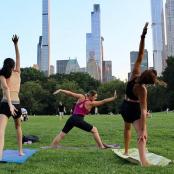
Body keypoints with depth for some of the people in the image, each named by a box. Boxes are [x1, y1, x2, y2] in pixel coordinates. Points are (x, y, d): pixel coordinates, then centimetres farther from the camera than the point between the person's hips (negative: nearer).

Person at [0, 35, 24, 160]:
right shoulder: (17, 73, 12)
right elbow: (18, 58, 23)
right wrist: (16, 44, 26)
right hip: (17, 104, 3)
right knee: (18, 127, 29)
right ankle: (20, 151, 33)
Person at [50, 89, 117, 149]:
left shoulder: (81, 97, 6)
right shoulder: (91, 103, -2)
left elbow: (70, 93, 2)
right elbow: (103, 101, -1)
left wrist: (60, 90, 7)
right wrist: (113, 98, 4)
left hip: (72, 118, 5)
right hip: (78, 120, -5)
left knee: (62, 134, 14)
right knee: (94, 130, 8)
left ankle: (52, 147, 15)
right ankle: (101, 146, 6)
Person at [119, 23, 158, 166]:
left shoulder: (135, 74, -14)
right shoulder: (142, 89, -28)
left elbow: (140, 55, -16)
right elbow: (143, 111, -33)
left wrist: (143, 37, -23)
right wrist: (143, 130, -35)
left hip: (125, 106, 8)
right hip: (134, 109, -7)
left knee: (127, 128, 31)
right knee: (142, 135, -17)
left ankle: (126, 151, 40)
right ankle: (143, 160, -39)